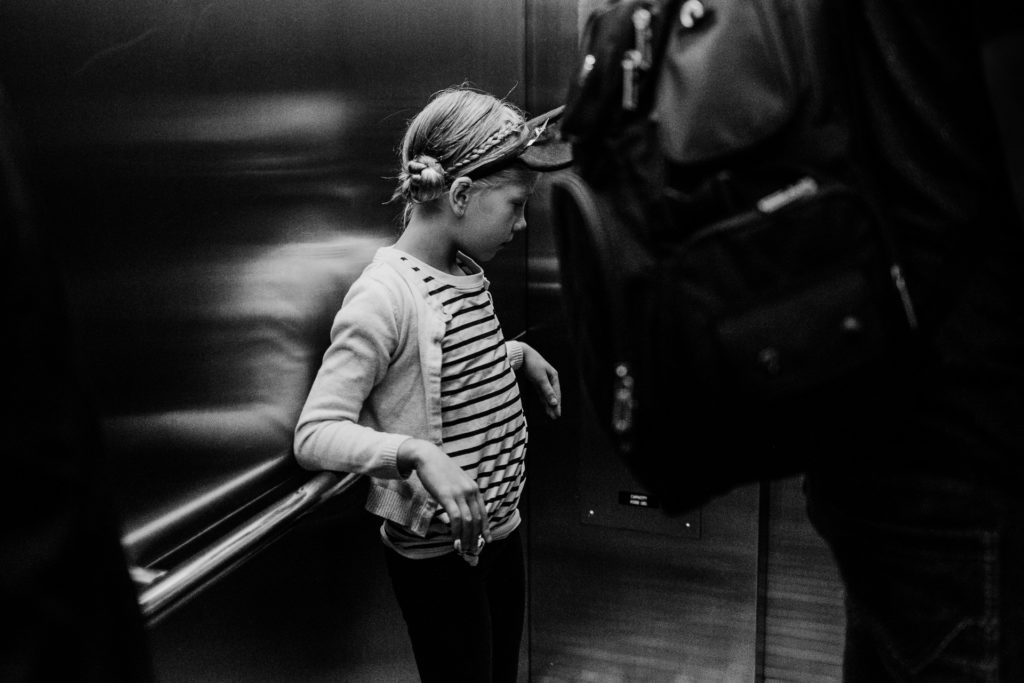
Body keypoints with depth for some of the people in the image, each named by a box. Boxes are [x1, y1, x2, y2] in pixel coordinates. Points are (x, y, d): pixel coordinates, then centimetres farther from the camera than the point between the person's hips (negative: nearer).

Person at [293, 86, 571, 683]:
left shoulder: (468, 274, 3)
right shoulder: (386, 295, -23)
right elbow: (315, 434, -26)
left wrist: (517, 354, 8)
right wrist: (416, 453, -39)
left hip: (500, 526, 8)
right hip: (436, 550, -8)